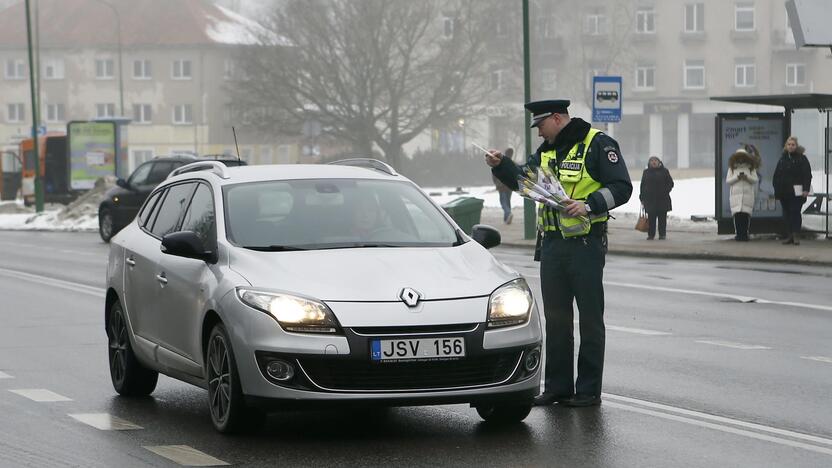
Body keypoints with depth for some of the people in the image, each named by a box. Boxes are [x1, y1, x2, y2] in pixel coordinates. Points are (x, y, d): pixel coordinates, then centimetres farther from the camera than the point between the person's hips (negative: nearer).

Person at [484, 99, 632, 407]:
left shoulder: (598, 145, -6)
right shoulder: (546, 151, 16)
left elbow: (621, 188, -11)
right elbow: (523, 179, 17)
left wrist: (589, 205, -22)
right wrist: (501, 165, 0)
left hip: (586, 243, -7)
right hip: (552, 243, 7)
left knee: (590, 318, -1)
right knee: (556, 317, 10)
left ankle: (589, 390, 3)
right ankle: (557, 386, 16)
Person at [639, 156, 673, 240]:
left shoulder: (664, 171, 7)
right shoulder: (646, 172, 12)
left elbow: (670, 183, 8)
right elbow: (642, 185, 14)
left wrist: (665, 192, -8)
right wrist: (642, 197, 7)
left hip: (662, 199, -1)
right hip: (650, 199, 1)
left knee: (662, 217, 0)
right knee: (651, 218, -1)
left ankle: (662, 234, 6)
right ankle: (651, 234, 3)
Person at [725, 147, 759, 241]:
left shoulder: (751, 168, 11)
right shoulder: (732, 168, 11)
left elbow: (755, 179, 5)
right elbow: (728, 180, 6)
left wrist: (747, 178, -13)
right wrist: (737, 178, -10)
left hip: (748, 195, 0)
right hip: (736, 195, 0)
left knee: (746, 215, -6)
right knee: (737, 215, -7)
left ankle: (745, 234, -1)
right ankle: (738, 234, -3)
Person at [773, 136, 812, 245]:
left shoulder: (802, 158, -1)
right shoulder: (783, 159, 14)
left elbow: (807, 175, -7)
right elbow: (776, 175, 17)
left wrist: (806, 189, -15)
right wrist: (777, 189, 10)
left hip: (796, 192, -5)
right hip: (784, 191, 5)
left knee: (795, 213, -8)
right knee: (786, 214, 6)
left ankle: (796, 235, -7)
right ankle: (789, 235, 11)